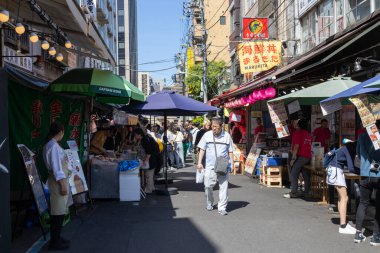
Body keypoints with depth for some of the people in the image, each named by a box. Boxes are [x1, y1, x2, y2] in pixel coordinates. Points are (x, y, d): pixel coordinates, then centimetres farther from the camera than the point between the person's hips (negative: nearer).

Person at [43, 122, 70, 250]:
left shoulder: (48, 145, 13)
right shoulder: (54, 146, -18)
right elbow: (57, 167, -21)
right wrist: (63, 185, -19)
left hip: (56, 179, 10)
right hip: (58, 181, -10)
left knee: (57, 211, 16)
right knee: (58, 212, -3)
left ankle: (56, 238, 25)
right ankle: (55, 242, 4)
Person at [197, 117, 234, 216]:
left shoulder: (227, 136, 5)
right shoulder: (207, 135, 6)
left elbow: (230, 151, 11)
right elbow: (202, 149, 9)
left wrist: (232, 163, 1)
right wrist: (199, 162, 3)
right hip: (210, 166, 0)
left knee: (224, 186, -2)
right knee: (208, 186, 0)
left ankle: (222, 208, 6)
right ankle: (209, 204, 25)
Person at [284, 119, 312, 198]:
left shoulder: (297, 133, -6)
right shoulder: (308, 134, 16)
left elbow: (296, 146, -14)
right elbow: (309, 145, 19)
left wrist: (293, 158, -14)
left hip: (300, 156, -8)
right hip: (308, 156, 8)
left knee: (294, 174, -7)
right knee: (306, 175, 13)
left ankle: (293, 192, -11)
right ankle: (307, 192, 17)